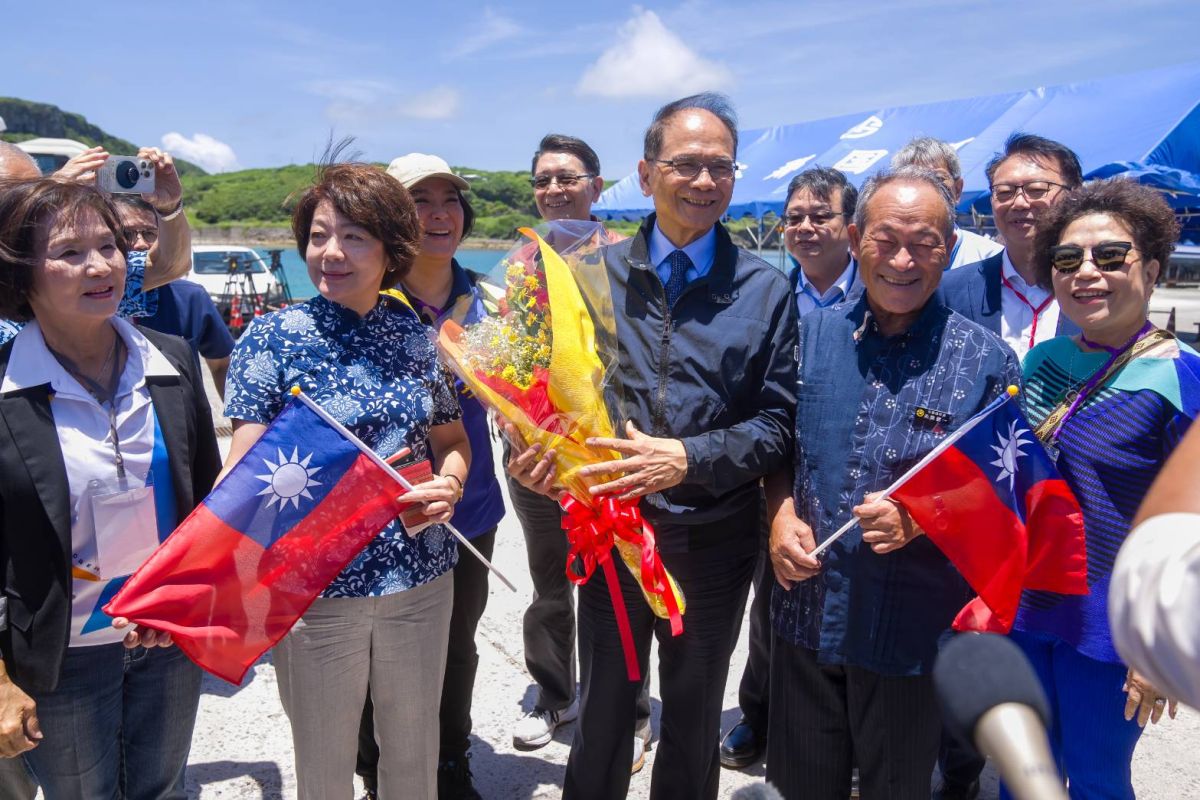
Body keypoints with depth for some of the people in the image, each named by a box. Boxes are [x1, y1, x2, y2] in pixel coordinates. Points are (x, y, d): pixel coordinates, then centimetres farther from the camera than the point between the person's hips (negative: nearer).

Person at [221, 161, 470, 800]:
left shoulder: (414, 334, 2)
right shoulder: (273, 336, -7)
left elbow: (451, 437, 13)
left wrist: (448, 484, -9)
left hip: (420, 579, 3)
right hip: (314, 586, -3)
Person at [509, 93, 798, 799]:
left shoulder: (767, 291, -2)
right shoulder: (597, 274, 0)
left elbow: (778, 422, -5)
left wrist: (689, 459, -20)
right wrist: (536, 449, -15)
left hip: (714, 537, 0)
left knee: (694, 721, 20)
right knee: (603, 713, 17)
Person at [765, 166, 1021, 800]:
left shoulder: (985, 361, -8)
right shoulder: (811, 334, 1)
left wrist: (921, 517, -21)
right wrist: (781, 515, -8)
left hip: (913, 628, -2)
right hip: (805, 610, 3)